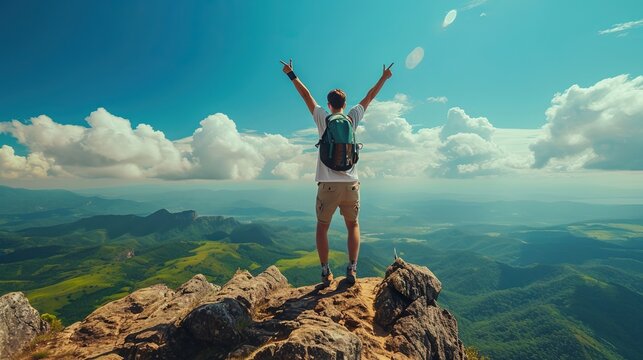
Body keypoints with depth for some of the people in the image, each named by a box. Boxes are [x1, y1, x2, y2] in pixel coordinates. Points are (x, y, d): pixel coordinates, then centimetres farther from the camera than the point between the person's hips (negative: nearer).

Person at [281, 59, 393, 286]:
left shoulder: (323, 119, 3)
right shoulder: (353, 118, 6)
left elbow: (306, 95, 14)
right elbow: (369, 97, 20)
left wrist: (291, 75, 27)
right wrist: (384, 78, 35)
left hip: (328, 185, -1)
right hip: (351, 184, 2)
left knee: (322, 228, 15)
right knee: (353, 226, 19)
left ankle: (325, 272, 13)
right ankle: (351, 269, 12)